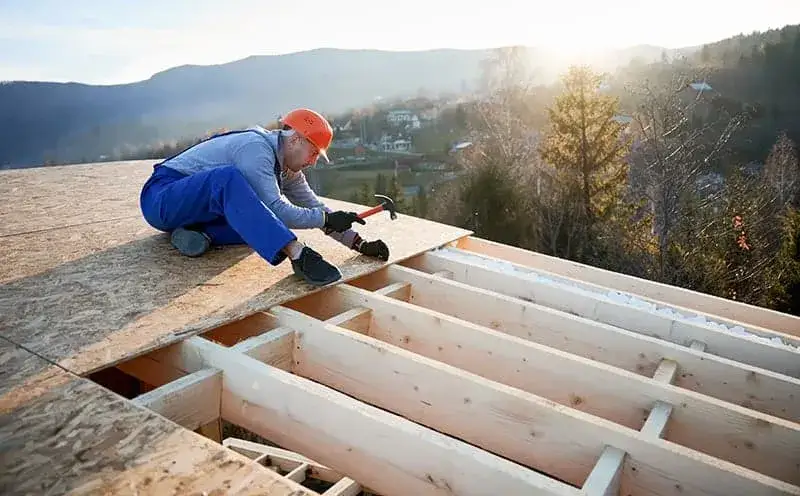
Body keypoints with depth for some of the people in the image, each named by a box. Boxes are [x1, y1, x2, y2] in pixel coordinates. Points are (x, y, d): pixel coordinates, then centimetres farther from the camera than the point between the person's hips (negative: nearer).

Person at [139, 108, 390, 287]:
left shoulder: (286, 168, 5)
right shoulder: (256, 148, -22)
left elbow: (315, 207, 4)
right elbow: (276, 208, -30)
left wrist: (359, 243, -4)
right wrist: (327, 219, -25)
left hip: (201, 208, 9)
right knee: (228, 177, -38)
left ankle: (194, 232, -13)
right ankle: (297, 254, -47)